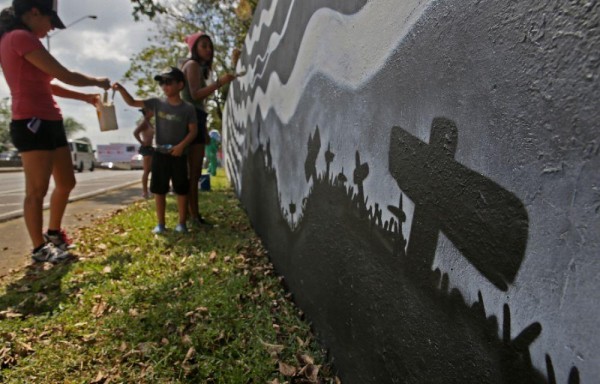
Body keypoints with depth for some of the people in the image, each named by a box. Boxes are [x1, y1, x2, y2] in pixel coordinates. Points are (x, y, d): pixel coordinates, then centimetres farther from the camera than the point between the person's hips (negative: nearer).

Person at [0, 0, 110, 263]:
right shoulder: (21, 37, -10)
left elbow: (47, 86, 22)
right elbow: (65, 76, -13)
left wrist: (85, 98, 21)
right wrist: (96, 82, 4)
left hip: (49, 122, 10)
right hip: (33, 123, -10)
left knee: (67, 183, 15)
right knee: (37, 191, -3)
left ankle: (53, 232, 31)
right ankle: (39, 249, 9)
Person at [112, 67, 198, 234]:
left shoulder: (188, 108, -4)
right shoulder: (157, 103, 3)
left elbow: (193, 131, -4)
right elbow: (132, 102, 8)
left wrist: (181, 145, -17)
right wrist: (121, 89, -8)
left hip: (178, 156, -2)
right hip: (159, 154, 3)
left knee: (181, 190, 3)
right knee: (159, 190, 6)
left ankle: (182, 223, 15)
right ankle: (160, 224, 17)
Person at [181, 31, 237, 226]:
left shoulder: (200, 67, 26)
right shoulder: (192, 64, -3)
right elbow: (195, 94, -18)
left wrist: (204, 130, 18)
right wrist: (219, 82, -30)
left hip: (197, 120, 10)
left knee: (195, 172, 6)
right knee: (193, 172, -13)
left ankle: (194, 214, 10)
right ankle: (194, 215, -12)